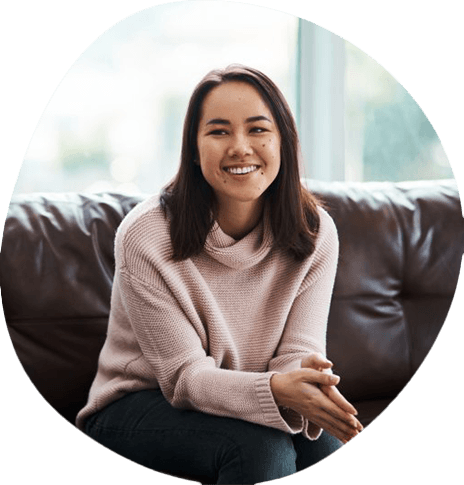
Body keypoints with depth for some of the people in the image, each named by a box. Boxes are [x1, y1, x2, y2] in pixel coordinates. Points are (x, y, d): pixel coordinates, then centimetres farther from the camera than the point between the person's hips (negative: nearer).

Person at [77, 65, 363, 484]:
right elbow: (185, 375, -21)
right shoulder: (145, 236, -20)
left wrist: (309, 384, -38)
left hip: (242, 403, 4)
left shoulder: (315, 233, -8)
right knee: (260, 446, -32)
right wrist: (277, 390, -41)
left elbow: (298, 353, -11)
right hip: (136, 408, -3)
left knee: (324, 444, -27)